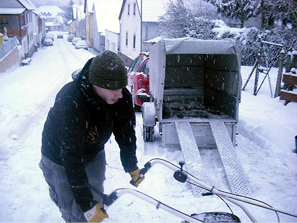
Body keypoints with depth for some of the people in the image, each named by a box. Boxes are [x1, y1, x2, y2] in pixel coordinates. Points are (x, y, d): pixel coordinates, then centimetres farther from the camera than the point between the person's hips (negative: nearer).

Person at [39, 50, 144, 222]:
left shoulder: (121, 97, -24)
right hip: (60, 159, -4)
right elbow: (72, 160, -37)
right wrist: (87, 205, -35)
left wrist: (132, 167, 0)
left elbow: (126, 133, -8)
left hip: (94, 153, 5)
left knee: (97, 202, 18)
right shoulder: (70, 103, -40)